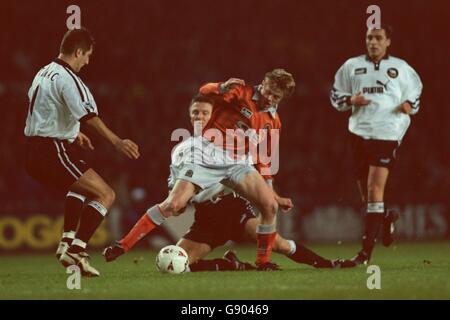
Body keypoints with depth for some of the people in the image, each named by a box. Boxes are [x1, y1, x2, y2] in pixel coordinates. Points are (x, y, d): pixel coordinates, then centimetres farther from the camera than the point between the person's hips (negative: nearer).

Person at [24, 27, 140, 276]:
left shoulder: (43, 74, 17)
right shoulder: (67, 79, -13)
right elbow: (88, 116, -27)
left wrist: (73, 134, 42)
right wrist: (117, 142, -33)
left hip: (32, 153, 10)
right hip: (54, 152, -10)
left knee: (80, 187, 34)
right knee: (105, 195, -9)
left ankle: (67, 243, 23)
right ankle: (76, 250, -17)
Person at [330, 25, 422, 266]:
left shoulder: (401, 68, 11)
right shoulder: (352, 66, 13)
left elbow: (415, 95, 19)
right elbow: (336, 96, 15)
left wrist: (409, 105, -3)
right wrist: (350, 100, -6)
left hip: (387, 134, -3)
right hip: (359, 133, 3)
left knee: (375, 189, -15)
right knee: (366, 194, 8)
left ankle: (366, 250, -17)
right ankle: (386, 219, 42)